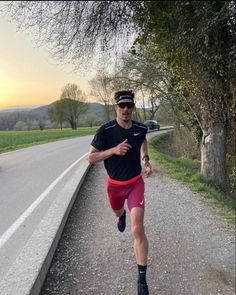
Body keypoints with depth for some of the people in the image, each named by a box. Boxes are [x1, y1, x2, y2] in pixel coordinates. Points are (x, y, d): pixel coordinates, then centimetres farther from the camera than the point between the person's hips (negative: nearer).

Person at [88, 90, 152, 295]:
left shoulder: (140, 129, -9)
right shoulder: (106, 130, -19)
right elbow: (91, 158, -16)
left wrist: (145, 159, 2)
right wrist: (114, 150, -30)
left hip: (135, 183, 0)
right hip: (114, 185, 1)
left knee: (138, 229, -12)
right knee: (117, 212, 30)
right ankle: (122, 215, 72)